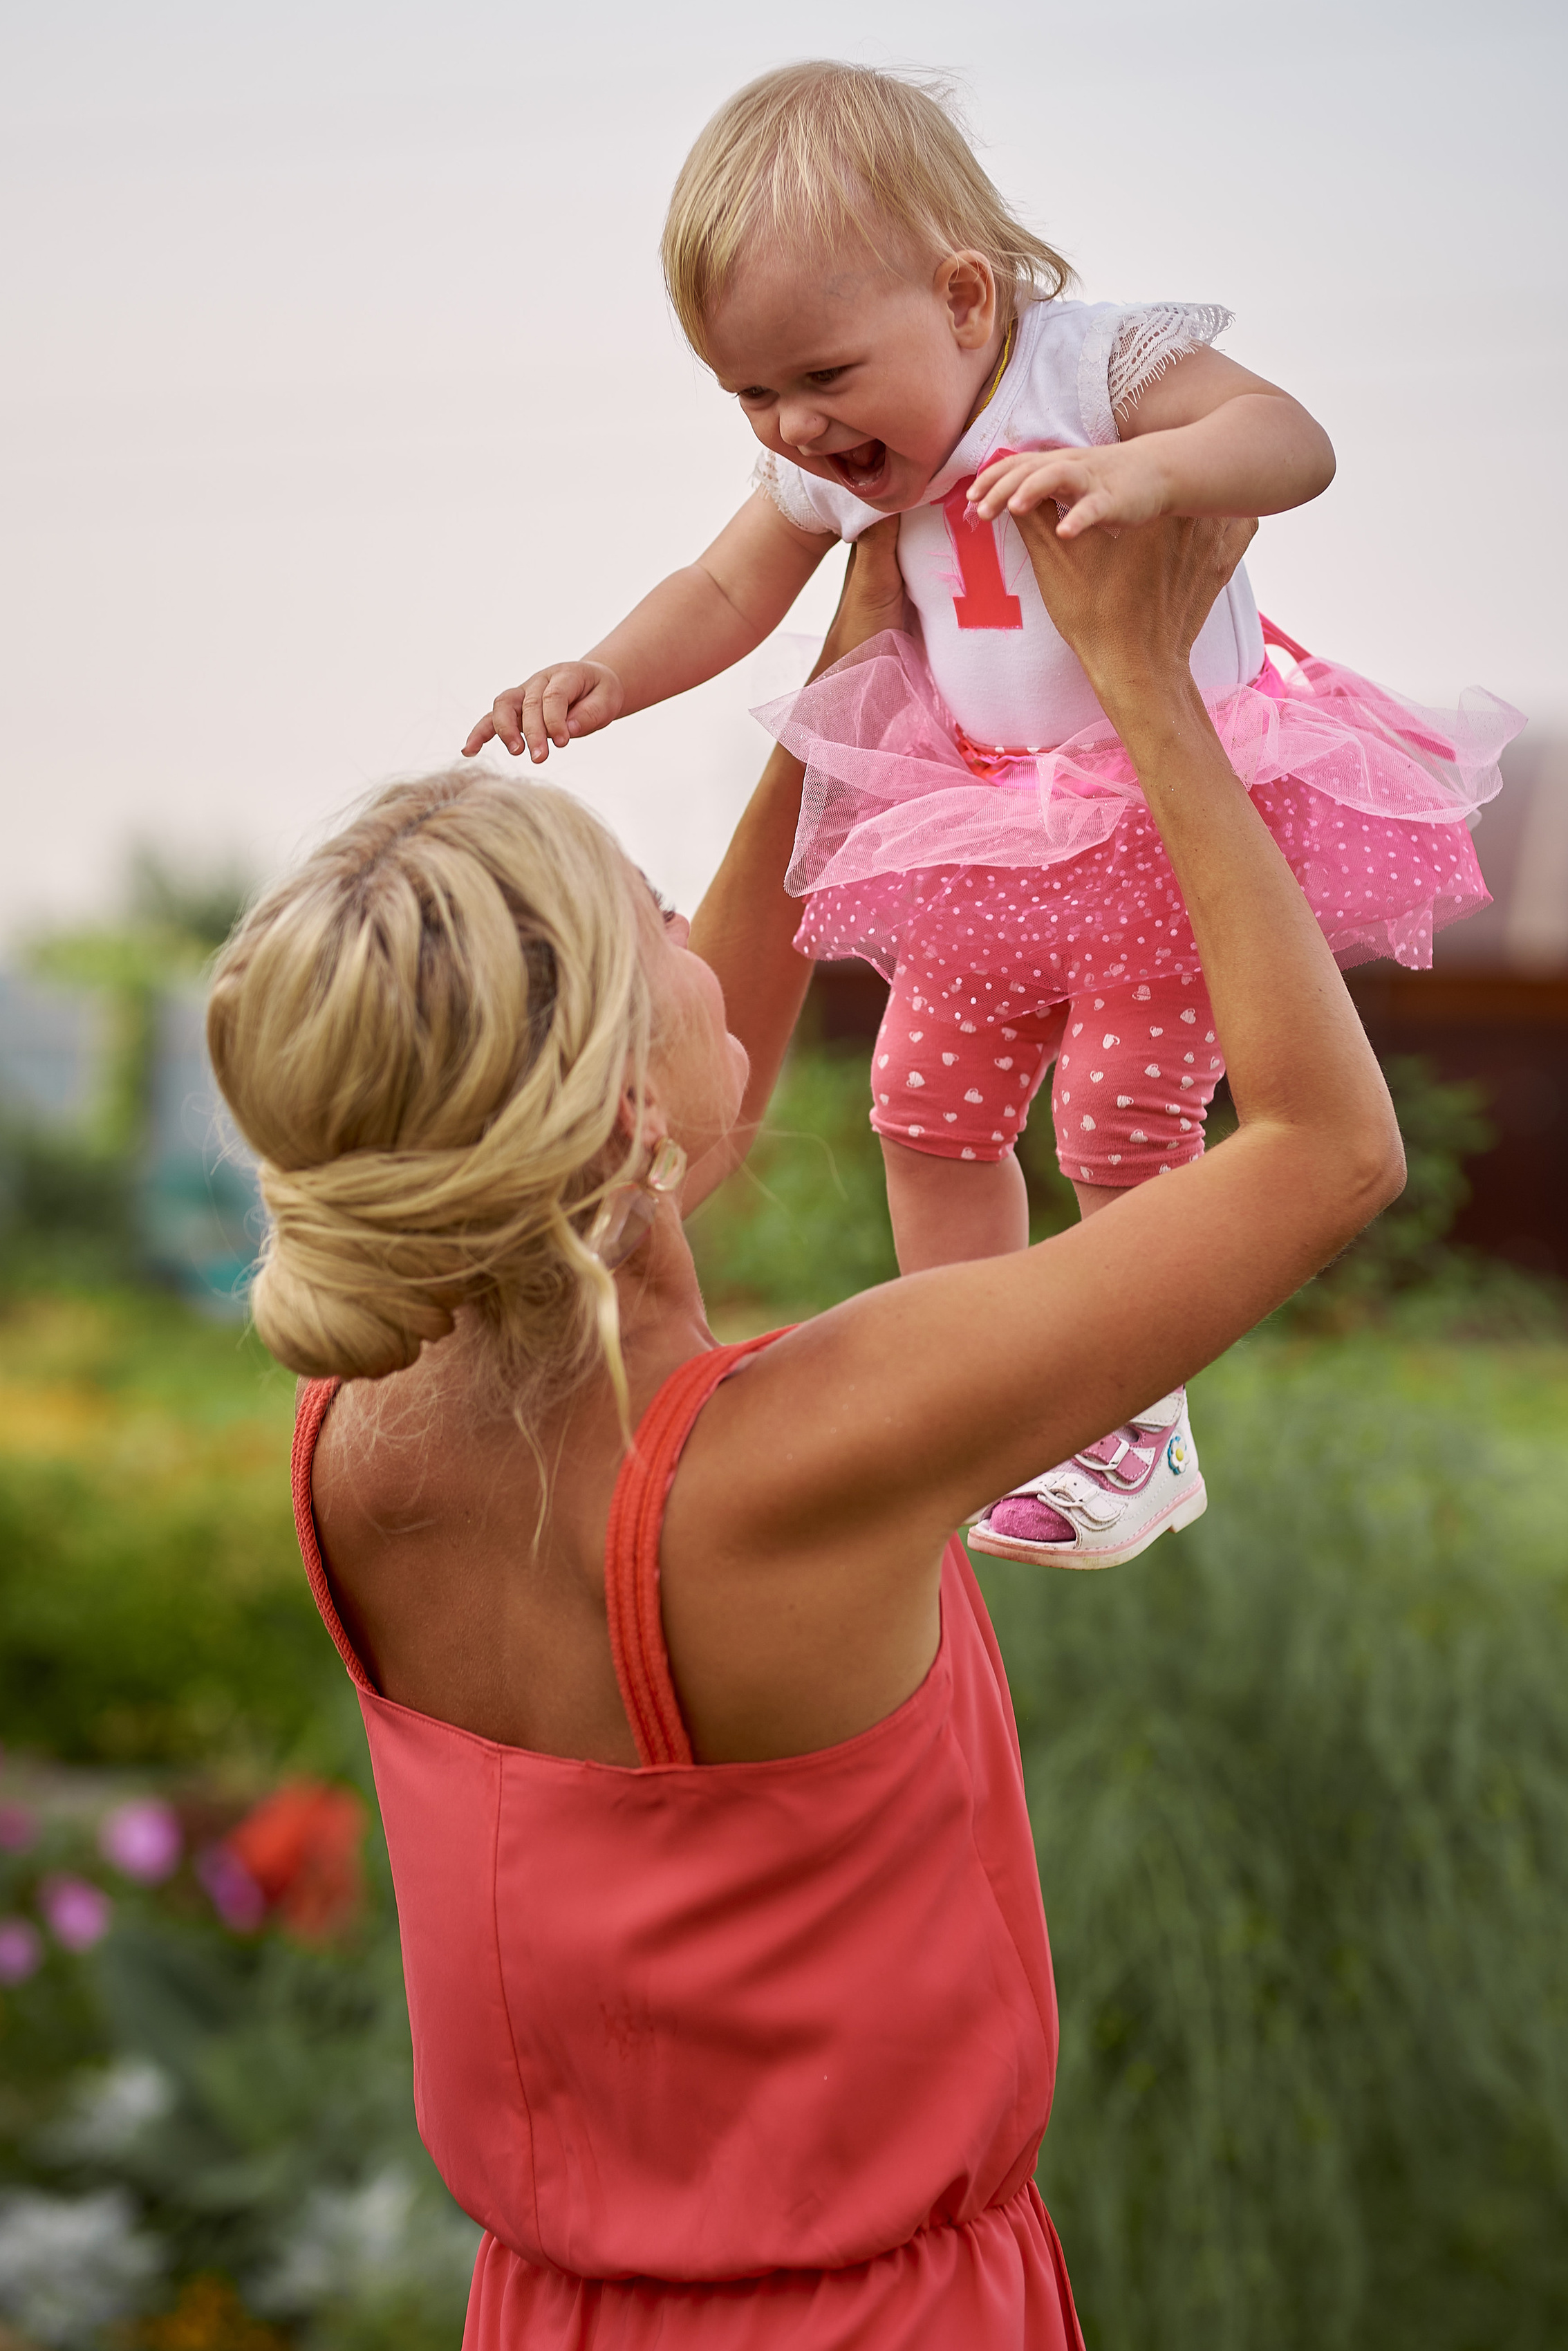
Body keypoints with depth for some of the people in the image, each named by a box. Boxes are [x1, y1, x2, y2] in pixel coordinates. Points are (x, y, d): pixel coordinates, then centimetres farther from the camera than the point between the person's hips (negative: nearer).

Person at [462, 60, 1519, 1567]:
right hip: (985, 833, 6)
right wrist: (604, 677, -8)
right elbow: (725, 595, 10)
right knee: (928, 1107, 9)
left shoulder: (1097, 364, -18)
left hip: (1183, 803, -6)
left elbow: (1292, 440, -29)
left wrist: (1138, 471, -47)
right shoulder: (825, 469, -1)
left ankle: (1139, 1424, 14)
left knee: (1123, 1126, -6)